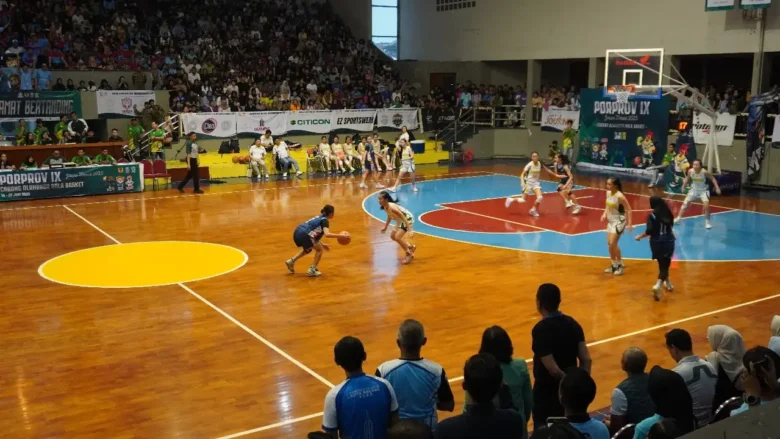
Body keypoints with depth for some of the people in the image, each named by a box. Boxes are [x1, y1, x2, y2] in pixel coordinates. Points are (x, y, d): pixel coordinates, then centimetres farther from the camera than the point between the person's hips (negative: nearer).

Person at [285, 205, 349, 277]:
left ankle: (291, 261, 27)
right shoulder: (325, 220, -4)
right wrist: (340, 235, -13)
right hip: (303, 234, -9)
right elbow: (327, 234, -20)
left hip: (297, 232, 9)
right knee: (319, 249, 10)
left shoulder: (319, 218, 23)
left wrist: (321, 244, 26)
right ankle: (312, 270, 11)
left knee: (308, 249, 33)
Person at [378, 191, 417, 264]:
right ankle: (410, 247, 34)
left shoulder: (392, 207, -34)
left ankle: (409, 254, -1)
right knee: (392, 236, 18)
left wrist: (409, 230, -37)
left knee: (397, 237, -20)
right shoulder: (384, 207, -7)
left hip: (408, 219, -10)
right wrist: (385, 227, 23)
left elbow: (404, 217, -33)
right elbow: (389, 217, 14)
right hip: (400, 220, 10)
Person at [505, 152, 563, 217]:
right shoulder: (529, 165, -17)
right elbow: (522, 174, -15)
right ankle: (510, 199, 22)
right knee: (522, 200, -7)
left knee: (540, 197, -18)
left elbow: (547, 170, 11)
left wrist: (556, 175, 15)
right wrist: (522, 182, -31)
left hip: (536, 183, 4)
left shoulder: (540, 164, -4)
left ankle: (533, 210, 6)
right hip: (528, 182, -4)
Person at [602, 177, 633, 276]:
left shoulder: (619, 196, -23)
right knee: (609, 244, 10)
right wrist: (605, 214, 1)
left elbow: (628, 209, -19)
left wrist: (629, 223, -23)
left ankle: (620, 265, 5)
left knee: (612, 243, -12)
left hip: (619, 221, -8)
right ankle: (614, 265, 25)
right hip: (611, 221, 8)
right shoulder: (608, 193, 0)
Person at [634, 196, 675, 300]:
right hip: (668, 241, 1)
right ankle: (658, 285, -18)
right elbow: (671, 226, 12)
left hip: (657, 243, -1)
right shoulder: (668, 214, 1)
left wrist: (640, 237, -2)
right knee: (665, 264, 2)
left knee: (663, 264, 17)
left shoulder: (652, 216, -11)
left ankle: (667, 283, 34)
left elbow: (649, 231, -17)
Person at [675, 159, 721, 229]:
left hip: (703, 191, -3)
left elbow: (713, 179, -11)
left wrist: (717, 188, -18)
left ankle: (707, 222, 2)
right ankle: (678, 218, 13)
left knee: (706, 206, -17)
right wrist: (683, 187, 10)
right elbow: (687, 178, 5)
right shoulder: (690, 171, -17)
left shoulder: (704, 172, -26)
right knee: (685, 203, 1)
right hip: (694, 190, 3)